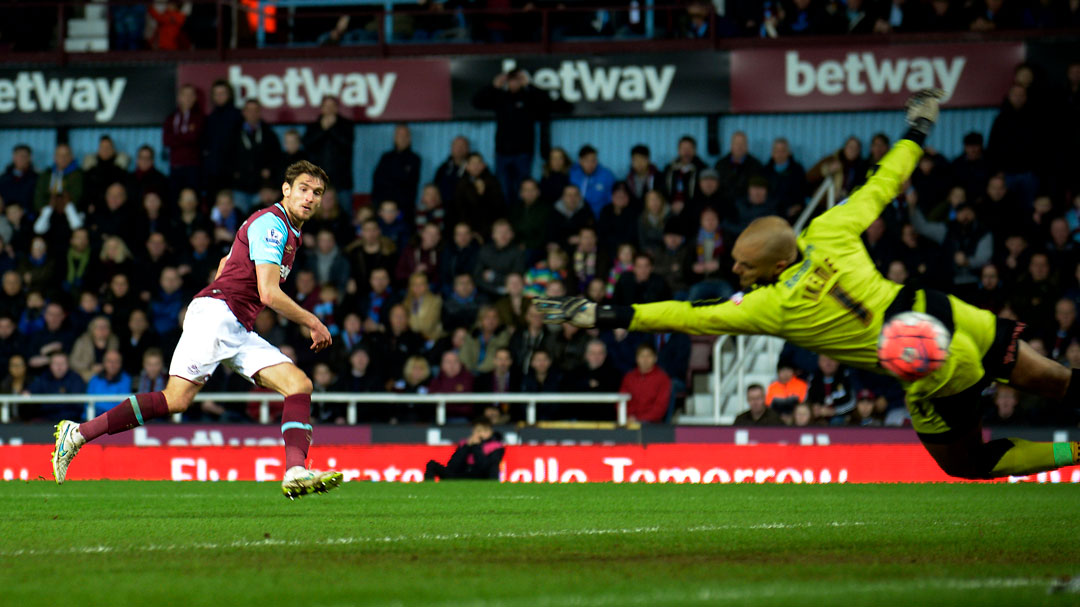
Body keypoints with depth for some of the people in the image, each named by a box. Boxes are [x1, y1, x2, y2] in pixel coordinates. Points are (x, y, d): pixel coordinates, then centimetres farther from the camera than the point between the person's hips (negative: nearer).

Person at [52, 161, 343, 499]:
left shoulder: (290, 233, 24)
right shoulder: (271, 223, -6)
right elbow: (268, 293, -14)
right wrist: (313, 323, -4)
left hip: (238, 331, 10)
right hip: (216, 311, -10)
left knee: (300, 384, -7)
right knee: (177, 399, -21)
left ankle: (296, 473, -23)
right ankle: (78, 434, -16)